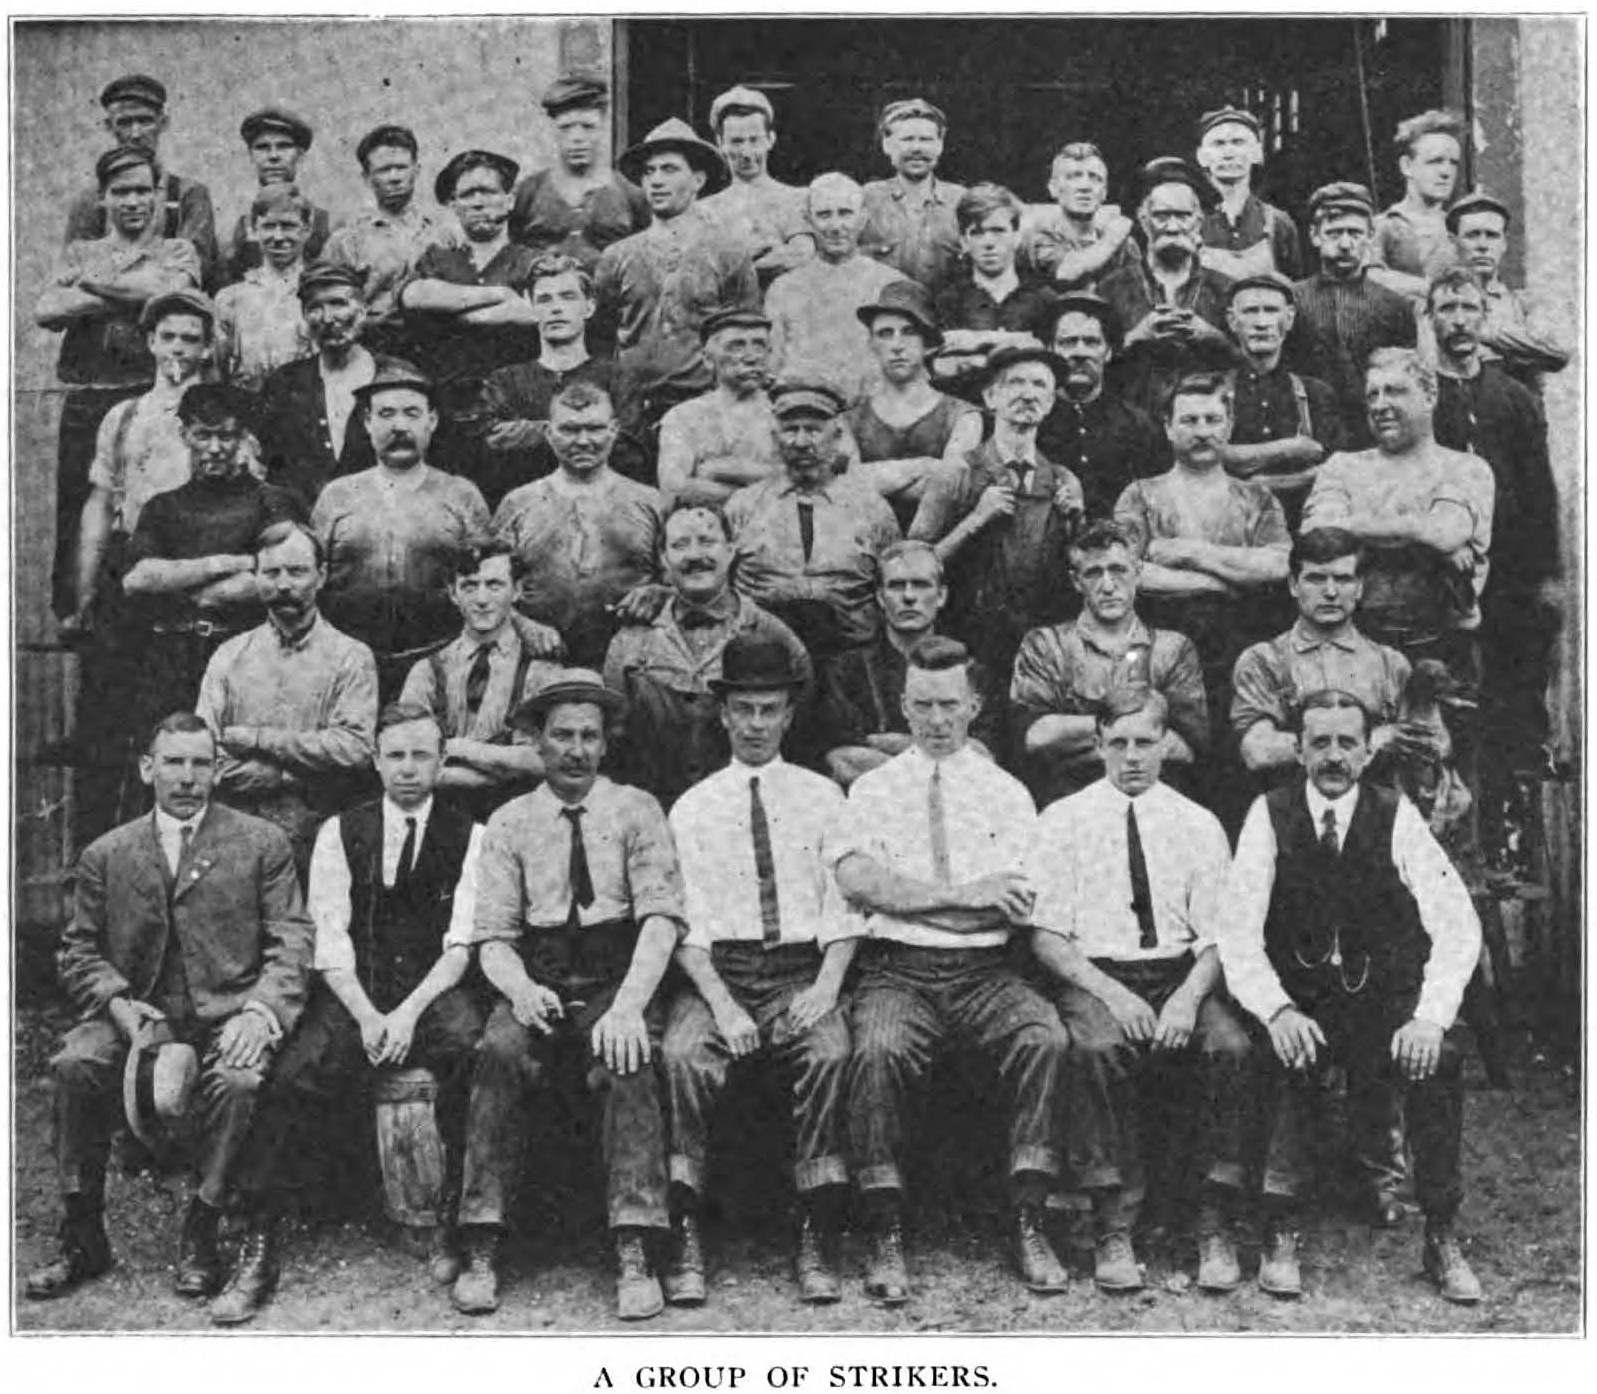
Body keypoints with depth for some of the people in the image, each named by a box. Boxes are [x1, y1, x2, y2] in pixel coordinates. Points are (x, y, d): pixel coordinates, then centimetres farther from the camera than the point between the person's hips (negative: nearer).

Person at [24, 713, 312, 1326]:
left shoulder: (262, 844, 6)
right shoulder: (106, 855, 12)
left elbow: (291, 942, 1)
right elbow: (79, 950, 13)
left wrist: (259, 1010, -17)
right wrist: (118, 1004, -8)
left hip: (230, 1010, -2)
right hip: (140, 1010, 2)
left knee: (238, 1081, -34)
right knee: (74, 1065, -26)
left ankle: (203, 1230, -13)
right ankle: (82, 1239, -10)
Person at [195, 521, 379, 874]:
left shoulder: (351, 658, 4)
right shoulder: (229, 656, 10)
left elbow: (355, 749, -10)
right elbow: (203, 760, 0)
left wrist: (256, 738, -9)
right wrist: (308, 770, -10)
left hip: (320, 844, -1)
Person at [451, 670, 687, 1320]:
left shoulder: (635, 810, 8)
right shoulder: (509, 823, 12)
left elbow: (661, 918, -3)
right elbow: (492, 937, 6)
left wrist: (628, 1003, -20)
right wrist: (520, 989, -17)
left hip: (618, 980, -1)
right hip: (536, 983, 1)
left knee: (627, 1060, -33)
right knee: (499, 1051, -30)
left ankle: (633, 1255, -32)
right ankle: (481, 1253, -26)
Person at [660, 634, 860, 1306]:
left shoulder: (822, 797, 14)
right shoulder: (692, 808, 12)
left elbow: (843, 909, 8)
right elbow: (686, 922, 3)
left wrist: (826, 986, -10)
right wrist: (720, 1001, -14)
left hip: (803, 970, 0)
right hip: (716, 969, 0)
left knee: (829, 1051, -32)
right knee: (682, 1054, -31)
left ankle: (817, 1244, -25)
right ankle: (684, 1240, -25)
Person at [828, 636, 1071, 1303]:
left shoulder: (1006, 792, 15)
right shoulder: (873, 789, 13)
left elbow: (1018, 905, 1)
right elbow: (857, 879, -6)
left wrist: (908, 896, -7)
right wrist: (964, 896, -12)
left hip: (987, 972, 1)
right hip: (897, 968, -1)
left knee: (1046, 1038, -28)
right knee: (878, 1049, -32)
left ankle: (1028, 1225, -18)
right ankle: (886, 1240, -21)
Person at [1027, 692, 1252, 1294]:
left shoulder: (1199, 825, 12)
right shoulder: (1063, 820, 7)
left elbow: (1217, 936, 6)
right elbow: (1046, 935, -1)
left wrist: (1189, 996, -15)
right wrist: (1109, 993, -16)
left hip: (1182, 975, 2)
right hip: (1092, 975, -1)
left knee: (1230, 1045, -30)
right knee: (1097, 1046, -35)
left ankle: (1214, 1227, -19)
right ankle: (1113, 1229, -25)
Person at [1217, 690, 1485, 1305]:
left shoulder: (1396, 817, -1)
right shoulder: (1270, 815, -2)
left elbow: (1457, 925, -8)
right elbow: (1237, 929, -9)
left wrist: (1431, 1016, -24)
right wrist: (1277, 1010, -26)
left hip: (1387, 998, 1)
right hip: (1299, 996, 0)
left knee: (1439, 1061, -27)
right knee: (1284, 1059, -31)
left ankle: (1441, 1238, -12)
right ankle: (1280, 1233, -20)